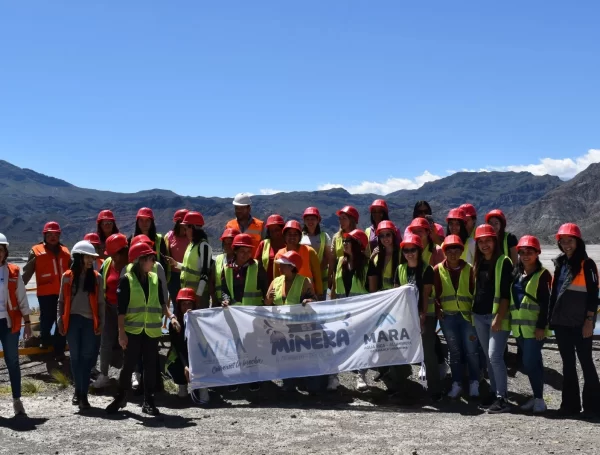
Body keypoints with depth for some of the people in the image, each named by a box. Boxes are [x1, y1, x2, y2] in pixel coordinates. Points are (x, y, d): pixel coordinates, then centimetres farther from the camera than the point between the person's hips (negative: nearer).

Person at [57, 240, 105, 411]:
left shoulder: (96, 277, 3)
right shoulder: (67, 277, 3)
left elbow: (100, 302, 5)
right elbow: (62, 301, 7)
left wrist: (101, 322, -1)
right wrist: (60, 321, 1)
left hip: (89, 321, 0)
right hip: (73, 321, 0)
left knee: (87, 357, -2)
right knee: (75, 357, 7)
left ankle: (83, 395, 3)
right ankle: (78, 390, 22)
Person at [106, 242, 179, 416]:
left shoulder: (155, 279, 9)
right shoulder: (127, 280, -5)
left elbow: (161, 303, 13)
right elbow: (121, 309, -6)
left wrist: (171, 316, -4)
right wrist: (122, 332, -11)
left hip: (152, 330, 4)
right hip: (133, 329, -4)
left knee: (150, 365, 6)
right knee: (130, 364, 1)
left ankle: (148, 401, 14)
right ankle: (121, 397, 19)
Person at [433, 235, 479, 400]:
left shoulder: (469, 269, -1)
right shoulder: (438, 270, 0)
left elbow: (475, 292, 0)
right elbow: (435, 293, 2)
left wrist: (475, 312, -5)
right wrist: (438, 309, -9)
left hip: (467, 315, -1)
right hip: (448, 317, 1)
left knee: (471, 351, 1)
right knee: (454, 351, 10)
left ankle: (474, 383, 14)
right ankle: (457, 384, 18)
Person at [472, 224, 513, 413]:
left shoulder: (503, 262, -7)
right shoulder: (478, 263, 13)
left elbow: (506, 294, -12)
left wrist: (499, 318, -18)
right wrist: (472, 312, 13)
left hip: (497, 315, -7)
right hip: (479, 316, 7)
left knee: (495, 356, -13)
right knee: (488, 357, 11)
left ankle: (502, 398, -9)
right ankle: (494, 392, 19)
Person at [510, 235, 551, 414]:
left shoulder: (543, 275, -7)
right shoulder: (516, 274, 14)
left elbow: (546, 302, -12)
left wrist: (541, 326, -18)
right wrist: (512, 322, 14)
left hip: (534, 326, -7)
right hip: (519, 326, 7)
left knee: (530, 362, -11)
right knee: (531, 362, 12)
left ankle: (539, 398, -1)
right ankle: (536, 397, 20)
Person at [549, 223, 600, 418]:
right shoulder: (560, 263, 12)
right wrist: (551, 317, 12)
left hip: (580, 323, -6)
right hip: (561, 322, 6)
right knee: (568, 363, 10)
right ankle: (570, 404, 16)